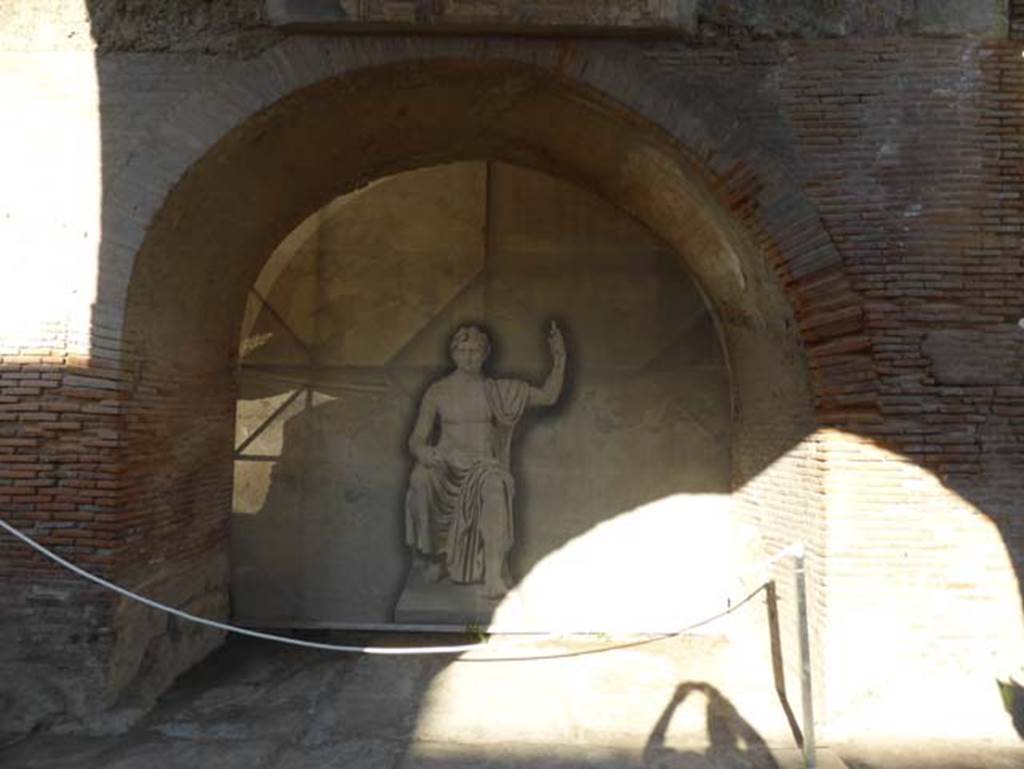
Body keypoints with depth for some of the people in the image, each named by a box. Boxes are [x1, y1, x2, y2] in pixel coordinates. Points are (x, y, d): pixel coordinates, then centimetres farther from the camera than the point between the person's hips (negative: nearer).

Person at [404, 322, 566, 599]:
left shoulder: (497, 391, 11)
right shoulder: (437, 392, 8)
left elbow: (548, 396, 10)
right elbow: (416, 439, 6)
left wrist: (559, 359, -2)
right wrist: (424, 452, -18)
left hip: (484, 465, 0)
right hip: (446, 465, 1)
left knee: (496, 485, -36)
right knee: (420, 479, -33)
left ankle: (493, 574, -38)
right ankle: (429, 554, -12)